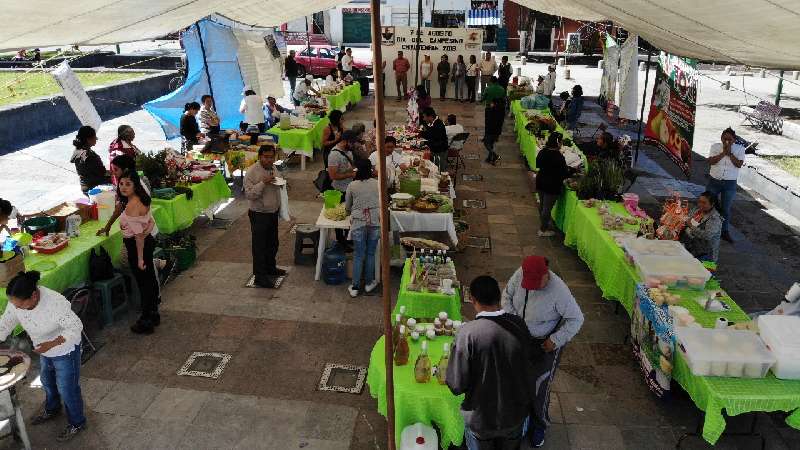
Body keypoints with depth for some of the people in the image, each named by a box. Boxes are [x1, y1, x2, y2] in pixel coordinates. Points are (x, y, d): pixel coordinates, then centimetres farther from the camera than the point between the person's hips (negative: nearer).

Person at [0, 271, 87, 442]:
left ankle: (76, 423, 31)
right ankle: (51, 410, 57)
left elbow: (75, 328, -29)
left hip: (65, 350, -7)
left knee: (67, 389, 8)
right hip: (45, 351, 7)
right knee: (47, 382, 29)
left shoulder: (55, 303, -38)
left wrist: (52, 343, -37)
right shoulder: (16, 302, -18)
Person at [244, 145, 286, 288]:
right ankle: (259, 277, 11)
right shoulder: (252, 172, -19)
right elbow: (249, 194, -25)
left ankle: (270, 268, 39)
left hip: (273, 213, 8)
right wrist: (263, 183, -32)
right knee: (259, 246, 2)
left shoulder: (273, 168, 5)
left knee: (272, 244, 20)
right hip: (259, 215, -8)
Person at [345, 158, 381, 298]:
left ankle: (355, 287, 11)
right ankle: (369, 283, 24)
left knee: (358, 255, 7)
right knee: (370, 253, 14)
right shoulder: (378, 184, 3)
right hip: (375, 222, 1)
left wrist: (351, 213, 33)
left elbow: (347, 207, 11)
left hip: (358, 222, -1)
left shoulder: (352, 186, 0)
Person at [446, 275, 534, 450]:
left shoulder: (467, 333, -30)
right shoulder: (519, 325, -17)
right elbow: (526, 369, -1)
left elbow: (457, 385, -24)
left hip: (482, 418, -3)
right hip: (516, 415, 3)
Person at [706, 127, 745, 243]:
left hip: (730, 183, -1)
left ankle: (725, 232, 18)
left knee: (726, 209, 5)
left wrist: (730, 153, -18)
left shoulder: (739, 149, -2)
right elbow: (711, 161, -13)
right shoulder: (715, 147, -1)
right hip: (714, 181, 1)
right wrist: (723, 153, -19)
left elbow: (739, 164, -13)